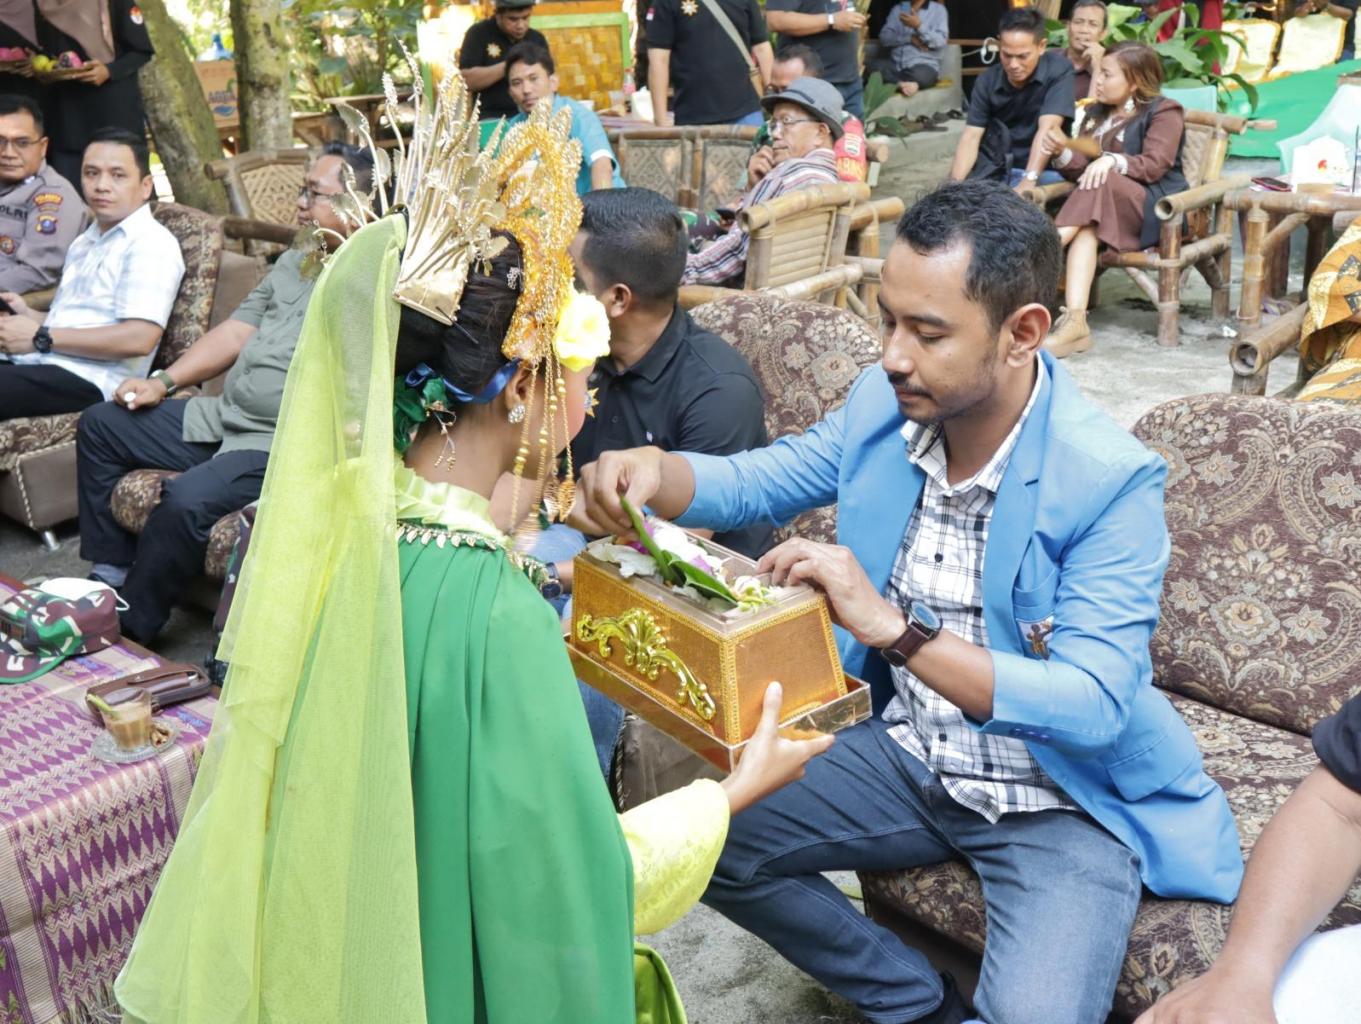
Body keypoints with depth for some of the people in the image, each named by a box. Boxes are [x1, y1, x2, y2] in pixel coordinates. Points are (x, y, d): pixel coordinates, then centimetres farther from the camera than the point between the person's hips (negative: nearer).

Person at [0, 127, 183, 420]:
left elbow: (138, 339, -16)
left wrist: (40, 337, -11)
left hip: (87, 380, -8)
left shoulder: (152, 244, -4)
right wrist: (29, 316, 8)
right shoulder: (83, 242, 25)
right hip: (35, 364, 8)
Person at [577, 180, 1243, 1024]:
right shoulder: (884, 403, -7)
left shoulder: (1112, 479, -23)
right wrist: (654, 471, -16)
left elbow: (1094, 704, -29)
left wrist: (894, 627, -40)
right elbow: (758, 482, 7)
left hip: (1060, 800, -5)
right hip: (906, 757, 6)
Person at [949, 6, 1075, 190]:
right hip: (999, 169, 3)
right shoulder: (987, 81, -1)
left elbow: (1048, 128, -24)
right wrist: (956, 183, -25)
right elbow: (971, 136, -7)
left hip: (1043, 170, -2)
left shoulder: (1058, 70, -13)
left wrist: (1028, 182, -36)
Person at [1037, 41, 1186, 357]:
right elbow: (1083, 168, 14)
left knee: (1102, 185, -36)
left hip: (1155, 205, -4)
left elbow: (1154, 166, -12)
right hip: (1107, 206, 4)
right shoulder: (1097, 113, 24)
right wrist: (1062, 153, -8)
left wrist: (1113, 160, -30)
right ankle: (1075, 321, -54)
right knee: (1087, 229, -34)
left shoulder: (1163, 112, 4)